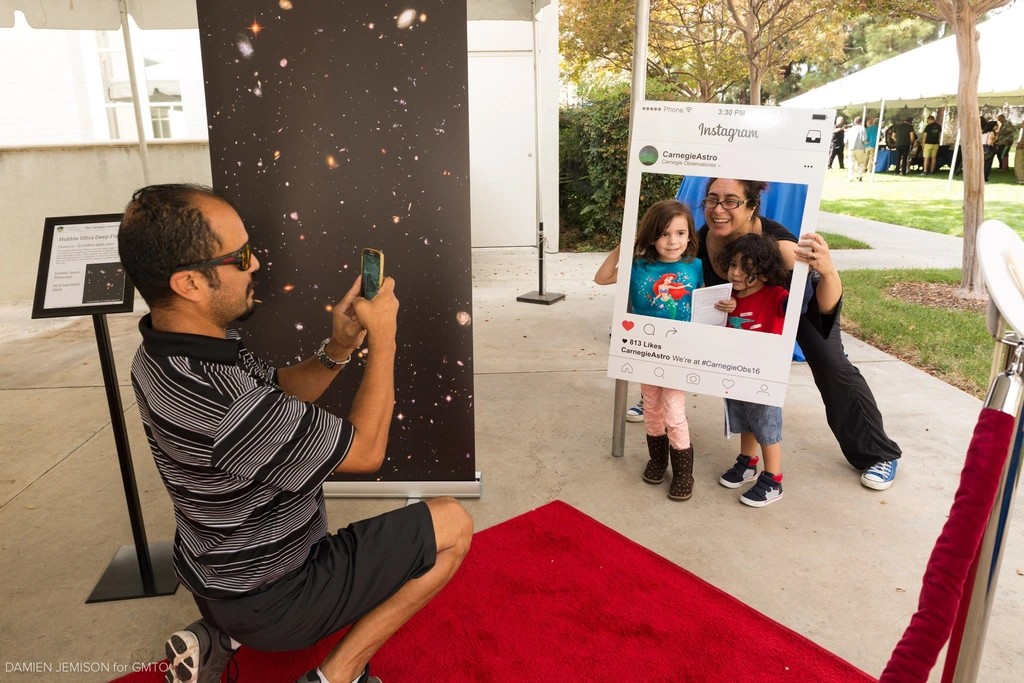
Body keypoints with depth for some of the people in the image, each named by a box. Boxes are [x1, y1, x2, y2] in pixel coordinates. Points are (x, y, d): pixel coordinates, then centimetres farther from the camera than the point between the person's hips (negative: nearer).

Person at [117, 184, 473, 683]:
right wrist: (383, 339, -17)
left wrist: (338, 348, -14)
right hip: (267, 600, -8)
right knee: (453, 524, -3)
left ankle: (218, 638, 20)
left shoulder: (162, 353, -9)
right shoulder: (226, 409, -37)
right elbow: (366, 450, -23)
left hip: (215, 566, 8)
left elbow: (277, 393, 3)